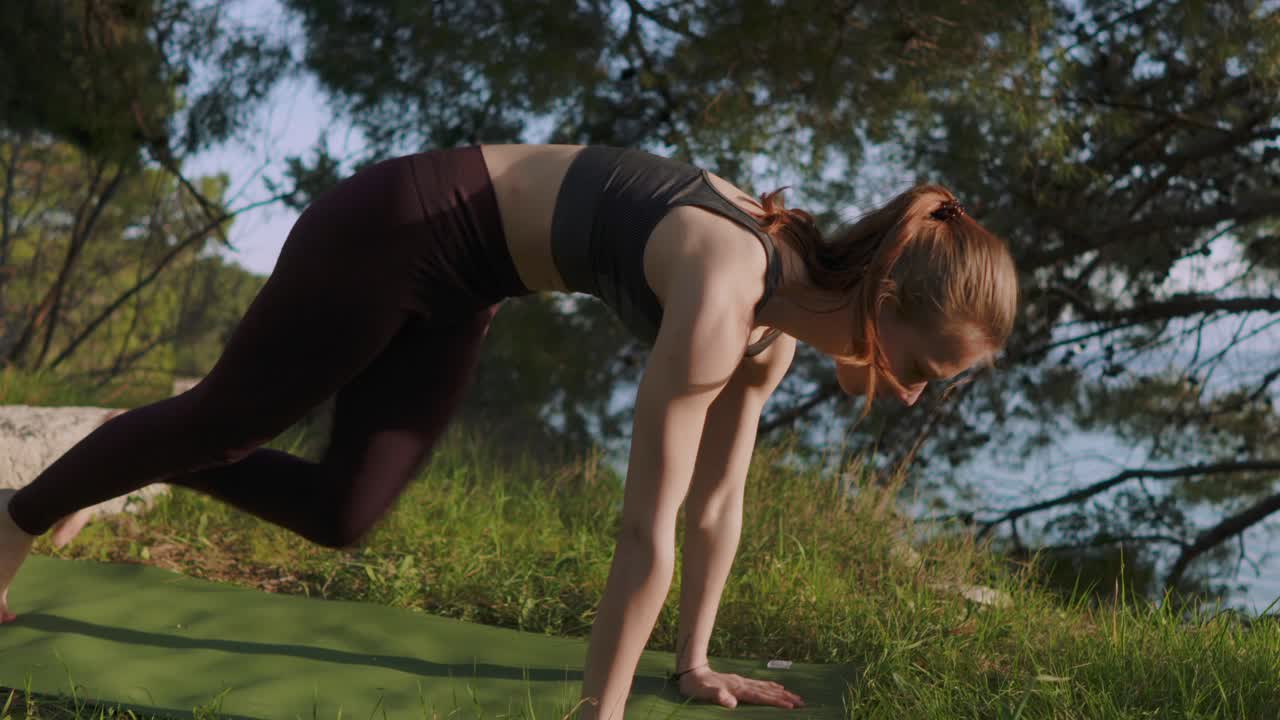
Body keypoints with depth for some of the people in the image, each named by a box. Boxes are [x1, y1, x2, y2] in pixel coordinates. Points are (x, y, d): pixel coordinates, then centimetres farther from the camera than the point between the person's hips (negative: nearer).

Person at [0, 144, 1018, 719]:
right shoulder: (725, 297, -32)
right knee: (222, 421, 11)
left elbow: (719, 497, 3)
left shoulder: (781, 310, -6)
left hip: (456, 281, 8)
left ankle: (132, 467, 35)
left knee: (340, 515, 12)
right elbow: (649, 527, -30)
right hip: (400, 228, -8)